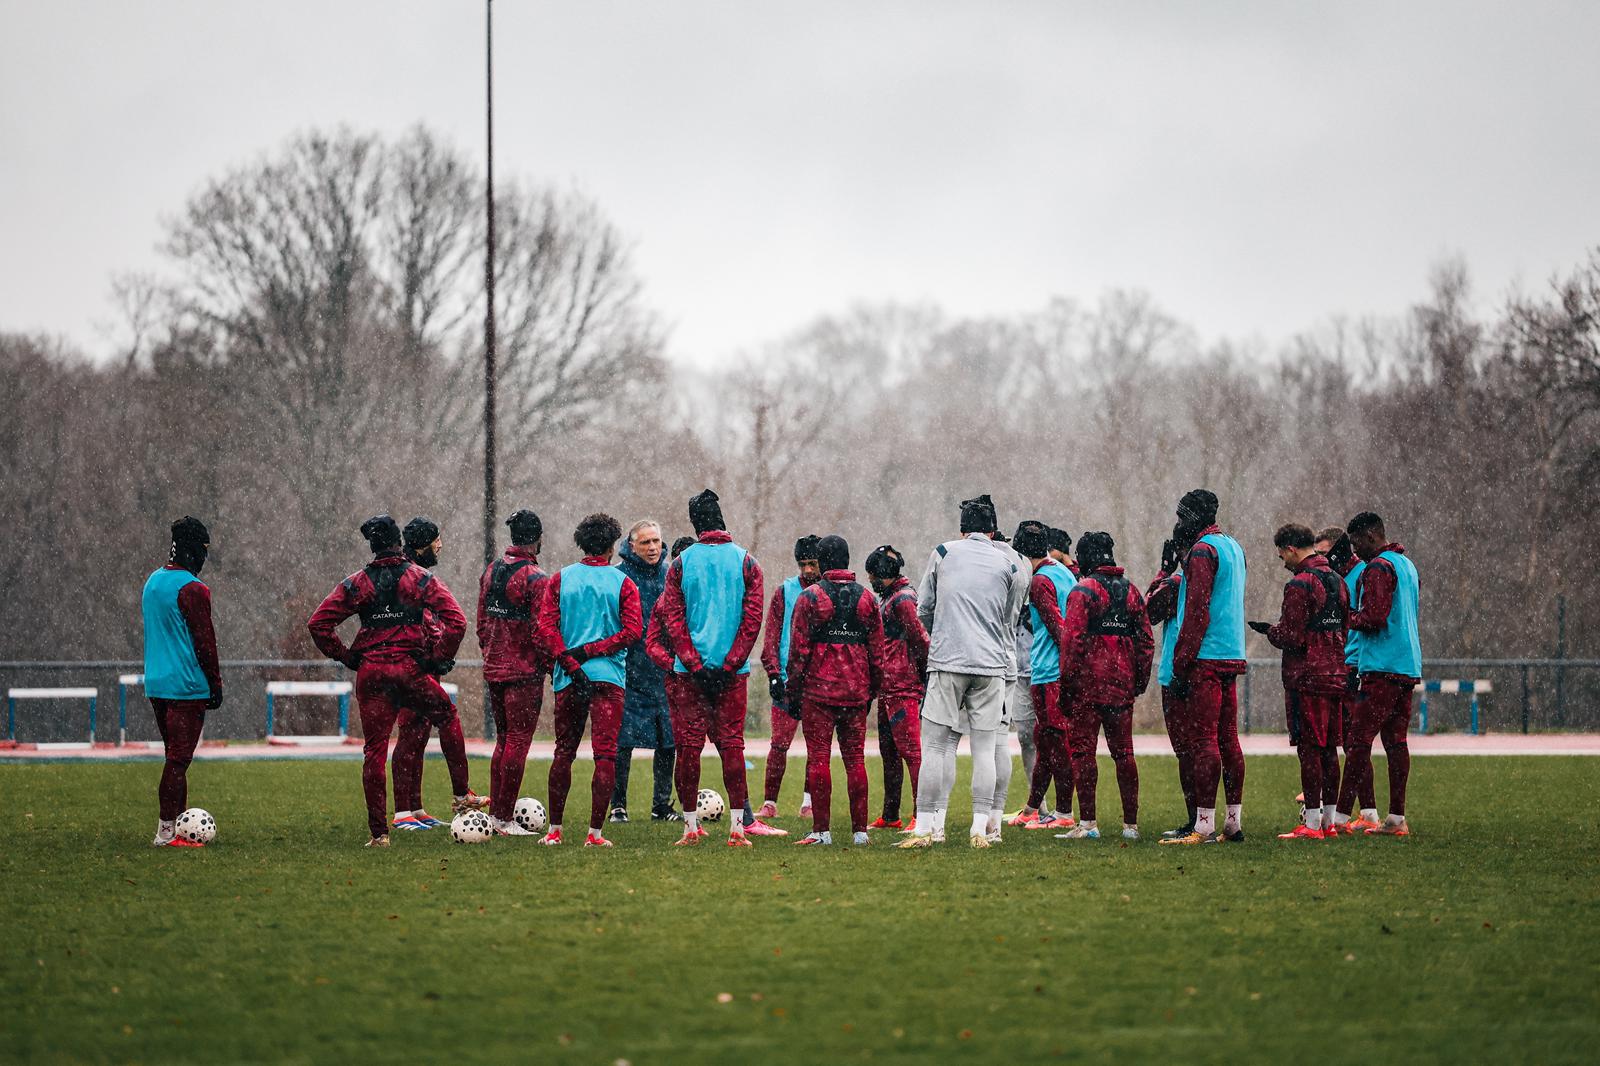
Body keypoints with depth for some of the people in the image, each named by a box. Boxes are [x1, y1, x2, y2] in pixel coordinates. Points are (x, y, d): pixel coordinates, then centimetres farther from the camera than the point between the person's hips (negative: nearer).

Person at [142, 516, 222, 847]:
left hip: (156, 684, 9)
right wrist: (215, 684, -8)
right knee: (178, 759, -6)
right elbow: (204, 642, -15)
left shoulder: (152, 582, 13)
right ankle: (167, 831, -6)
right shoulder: (192, 589, -15)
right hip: (186, 686, -9)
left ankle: (177, 824, 18)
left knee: (176, 755, 16)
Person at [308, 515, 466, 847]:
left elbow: (318, 623, -1)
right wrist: (438, 657, 1)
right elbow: (456, 620, -9)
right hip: (411, 670, -1)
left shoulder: (356, 583, 4)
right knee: (448, 719, 25)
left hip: (370, 672, 1)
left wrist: (347, 657, 6)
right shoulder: (422, 578, 1)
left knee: (374, 750, 4)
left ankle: (379, 832, 1)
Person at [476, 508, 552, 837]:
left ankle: (494, 812, 19)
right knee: (518, 742, -3)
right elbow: (540, 631, -18)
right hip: (525, 672, -7)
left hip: (494, 669, 7)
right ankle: (506, 820, -3)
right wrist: (552, 666, -7)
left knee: (503, 739, 17)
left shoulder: (491, 571, 8)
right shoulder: (536, 579, -16)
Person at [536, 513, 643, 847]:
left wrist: (571, 663, -7)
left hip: (568, 680, 3)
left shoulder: (560, 579, 6)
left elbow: (546, 626, -4)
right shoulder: (622, 583, 0)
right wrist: (588, 652, -7)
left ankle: (554, 830, 15)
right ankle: (595, 832, -8)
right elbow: (632, 631, -8)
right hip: (609, 677, -3)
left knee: (563, 753, 13)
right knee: (605, 754, -2)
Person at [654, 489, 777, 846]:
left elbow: (672, 619, -5)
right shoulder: (746, 562, 2)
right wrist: (730, 664, -6)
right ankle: (737, 826, -2)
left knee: (688, 746, 4)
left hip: (689, 670, -1)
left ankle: (691, 825, 4)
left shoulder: (681, 563, 1)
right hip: (733, 670, 1)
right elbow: (753, 618, -4)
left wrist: (694, 665, -7)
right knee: (731, 744, 3)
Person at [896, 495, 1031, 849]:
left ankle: (927, 827, -3)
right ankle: (980, 829, -1)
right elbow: (1010, 621, 12)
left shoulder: (943, 553, 6)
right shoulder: (1010, 563, 6)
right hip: (992, 665, 1)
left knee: (937, 744, 1)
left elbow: (923, 609, 12)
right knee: (984, 747, 3)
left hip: (947, 661, -1)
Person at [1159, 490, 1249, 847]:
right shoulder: (1233, 547, 18)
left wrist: (1181, 664, -16)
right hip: (1232, 656, 9)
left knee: (1202, 740, -9)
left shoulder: (1202, 551, -11)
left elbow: (1196, 612, -16)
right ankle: (1233, 822, 14)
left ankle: (1204, 825, -12)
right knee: (1228, 739, 11)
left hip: (1204, 658, -9)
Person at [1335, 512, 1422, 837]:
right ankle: (1396, 819, 8)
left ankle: (1340, 816, -12)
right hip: (1409, 666, 9)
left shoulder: (1378, 568, -12)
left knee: (1359, 740, -10)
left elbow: (1373, 618, -20)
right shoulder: (1407, 564, 19)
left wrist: (1346, 616, -4)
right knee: (1395, 740, 9)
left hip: (1381, 668, -9)